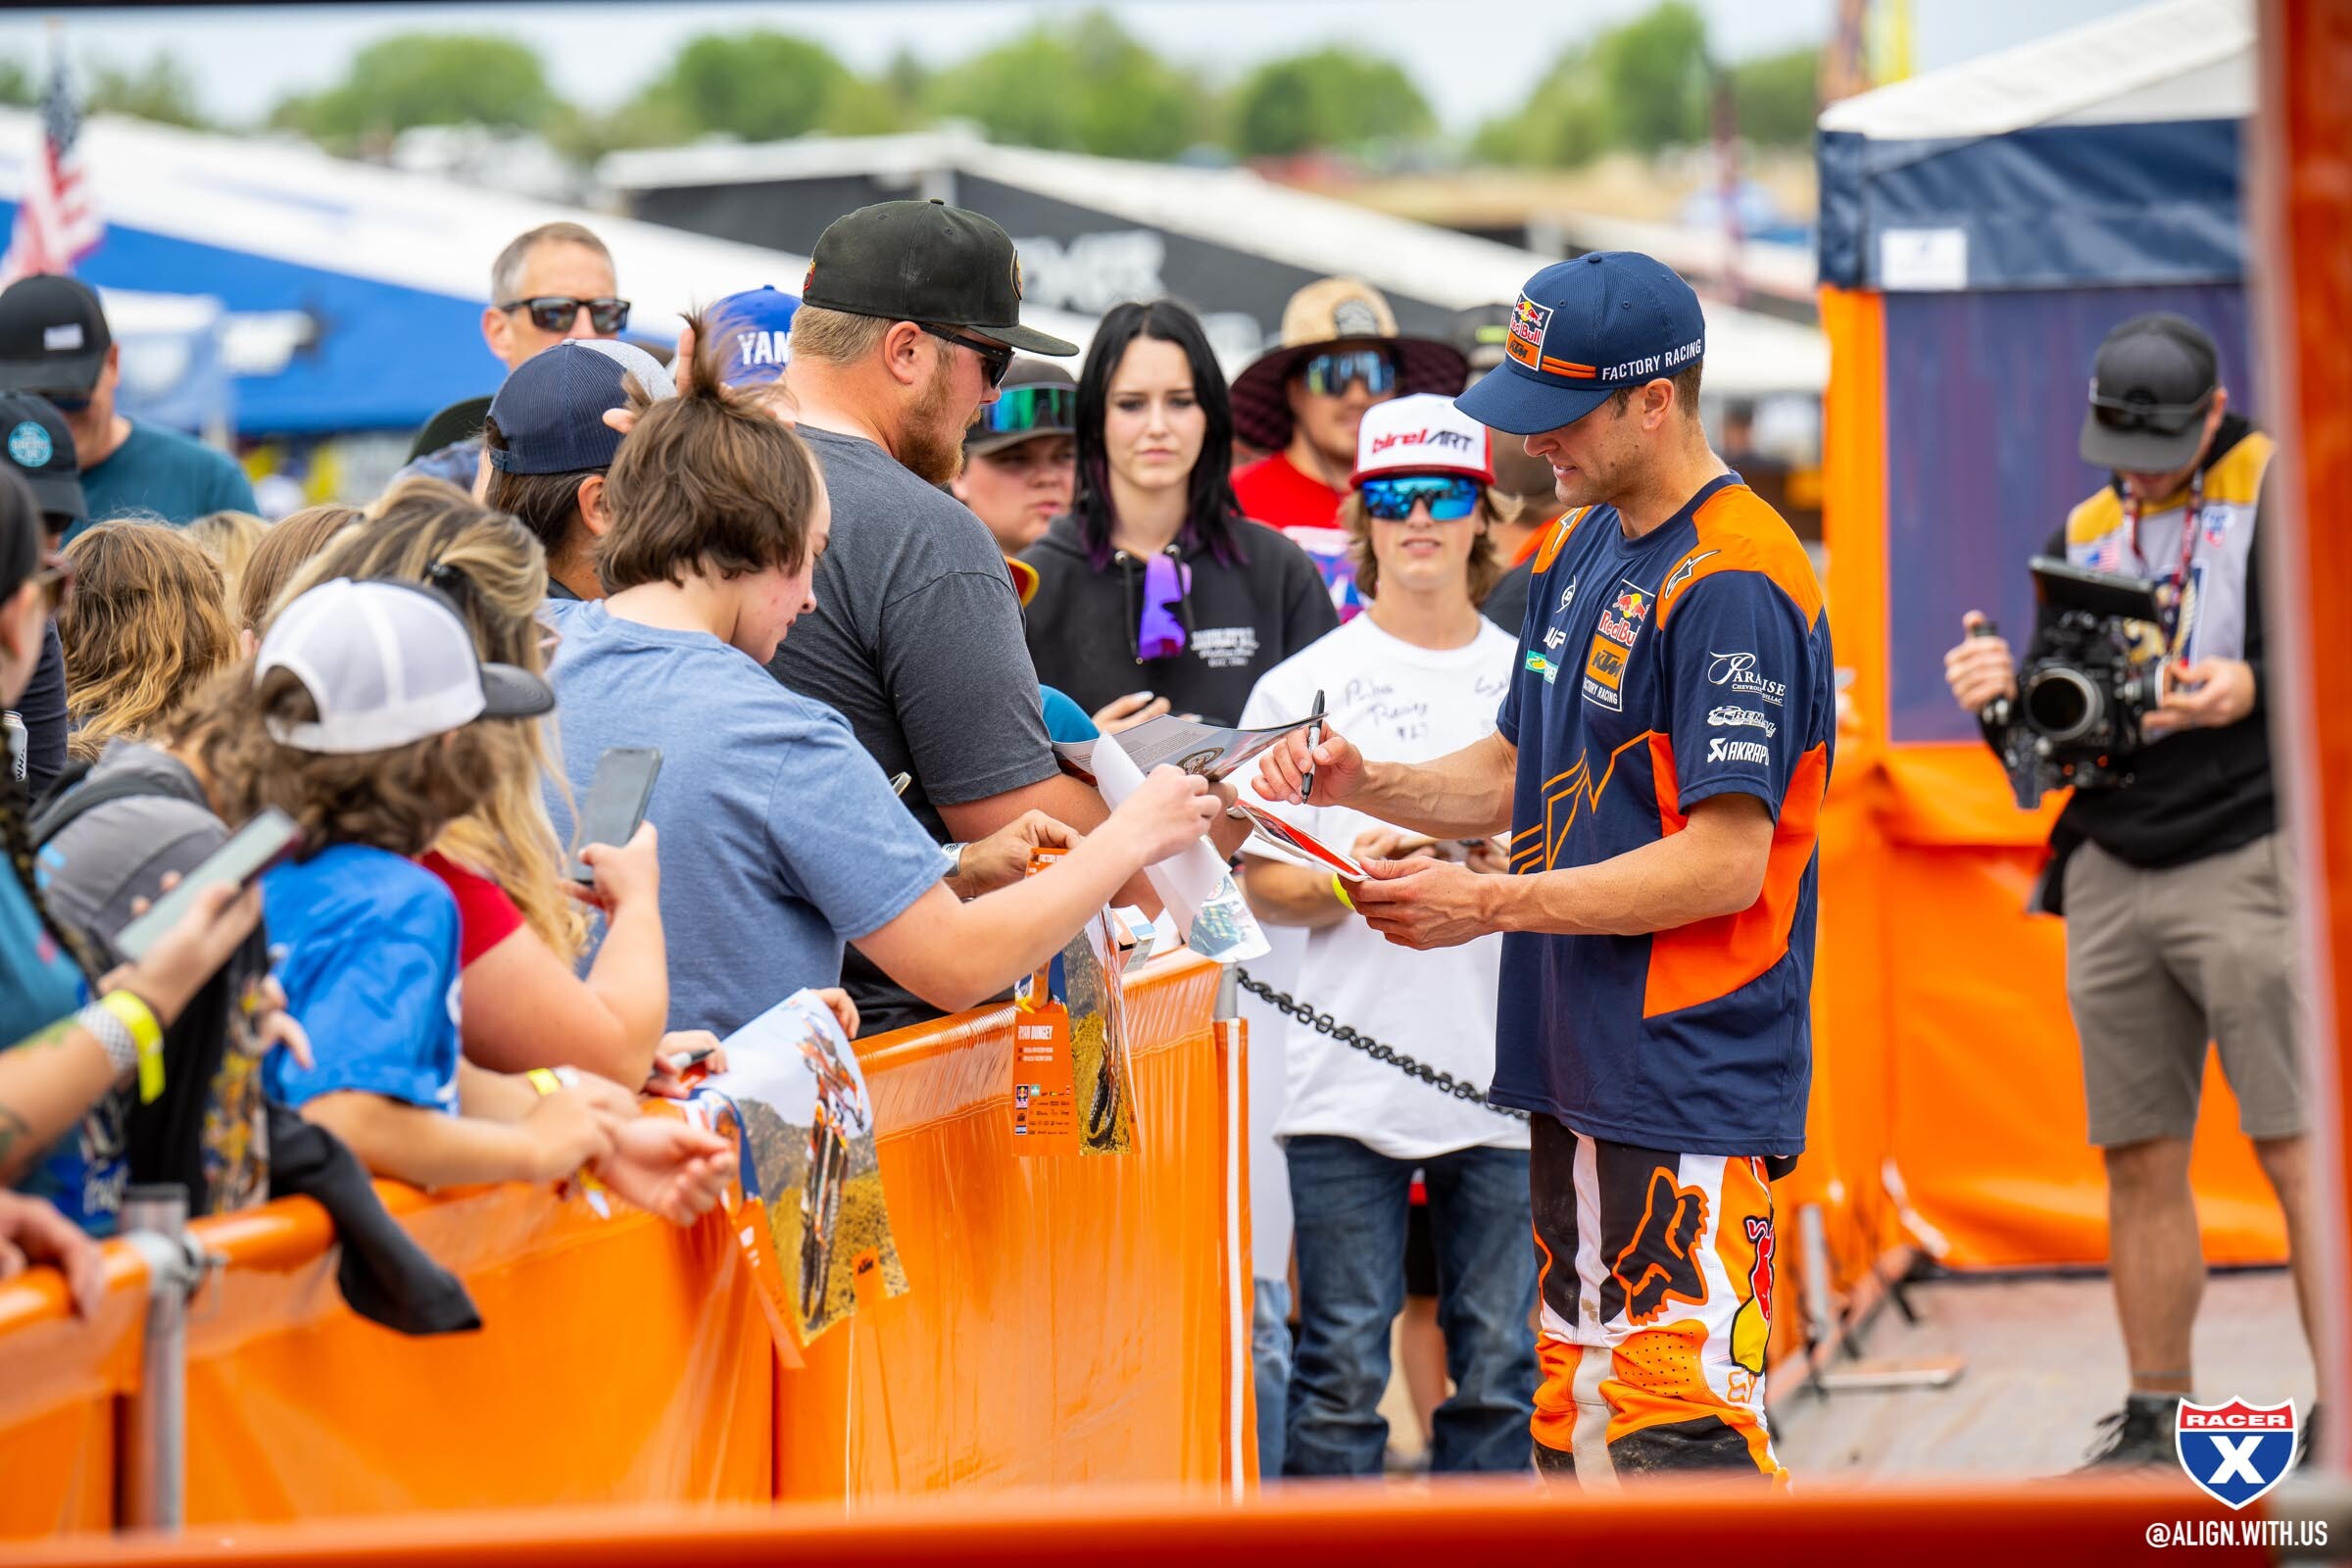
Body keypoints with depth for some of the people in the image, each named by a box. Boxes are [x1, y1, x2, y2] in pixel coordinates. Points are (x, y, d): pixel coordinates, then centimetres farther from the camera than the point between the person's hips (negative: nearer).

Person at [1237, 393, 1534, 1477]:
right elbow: (1263, 887, 3)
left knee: (1497, 1374, 4)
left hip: (1507, 1081, 2)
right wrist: (1349, 883, -17)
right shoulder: (1301, 687, 5)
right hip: (1347, 1087, -2)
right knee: (1341, 1377, -1)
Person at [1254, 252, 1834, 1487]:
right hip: (1579, 1064, 10)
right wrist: (1362, 785, 6)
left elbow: (1727, 862, -20)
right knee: (1575, 1424, 12)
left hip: (1690, 1087, -10)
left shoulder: (1733, 583, -16)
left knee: (1678, 1437, -14)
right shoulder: (1583, 549, 15)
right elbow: (1521, 772, 24)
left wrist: (1490, 904, -18)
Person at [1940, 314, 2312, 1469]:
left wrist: (2253, 691, -25)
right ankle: (2154, 1423, 13)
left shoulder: (2283, 487, 0)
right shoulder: (2083, 534, 18)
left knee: (2299, 1153, -10)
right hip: (2111, 874, 6)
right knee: (2138, 1157, 6)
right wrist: (2005, 702, -4)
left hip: (2251, 859, -6)